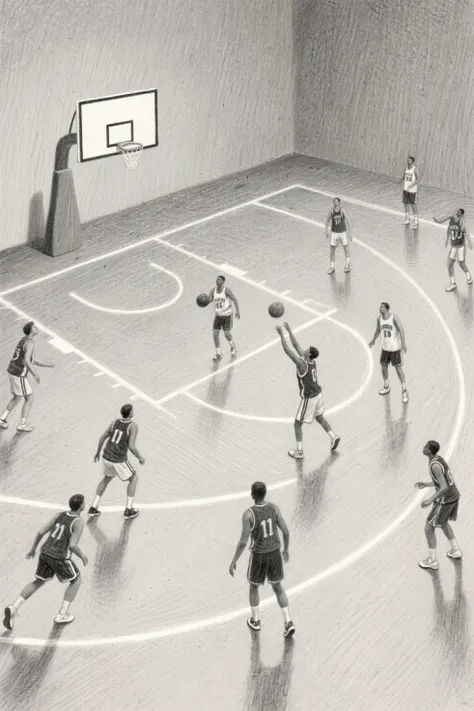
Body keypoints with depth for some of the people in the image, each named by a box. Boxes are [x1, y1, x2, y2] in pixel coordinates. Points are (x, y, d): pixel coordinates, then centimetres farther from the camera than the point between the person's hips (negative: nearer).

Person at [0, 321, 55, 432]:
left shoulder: (24, 341, 15)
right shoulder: (30, 343, -19)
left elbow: (32, 360, 21)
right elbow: (26, 361, -32)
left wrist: (46, 365, 13)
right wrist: (35, 374, -23)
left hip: (12, 371, 9)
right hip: (19, 375, -9)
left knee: (17, 398, 24)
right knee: (29, 398, 5)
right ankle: (22, 424, 9)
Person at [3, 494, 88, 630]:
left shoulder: (60, 515, 6)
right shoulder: (78, 522, -14)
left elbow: (41, 532, 6)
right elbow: (72, 545, -23)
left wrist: (33, 549, 20)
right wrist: (82, 556, -3)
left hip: (45, 553, 6)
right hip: (60, 558, -6)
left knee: (38, 582, 26)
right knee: (76, 580, 21)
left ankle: (14, 608, 6)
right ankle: (61, 615, 16)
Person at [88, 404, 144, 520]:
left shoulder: (115, 422, 3)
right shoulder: (133, 426, -14)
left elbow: (102, 438, 6)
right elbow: (131, 446, -22)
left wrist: (98, 452, 22)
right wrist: (140, 458, -5)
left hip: (106, 457, 6)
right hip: (119, 461, -6)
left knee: (107, 479, 32)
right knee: (134, 479, 19)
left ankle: (93, 508, 28)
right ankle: (128, 510, 17)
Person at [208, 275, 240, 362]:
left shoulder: (227, 290, -18)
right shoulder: (213, 290, -3)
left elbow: (235, 300, -22)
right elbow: (208, 300, -8)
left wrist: (238, 311, -35)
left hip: (227, 315, -4)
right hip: (218, 315, 4)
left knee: (227, 334, -1)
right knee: (215, 334, -1)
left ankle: (232, 346, 32)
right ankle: (218, 354, 11)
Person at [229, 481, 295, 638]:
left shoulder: (248, 514, -24)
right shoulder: (274, 508, -11)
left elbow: (243, 541, -23)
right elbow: (286, 532, -5)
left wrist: (233, 561, -11)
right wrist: (286, 549, 14)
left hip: (258, 555, -3)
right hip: (275, 553, 3)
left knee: (253, 586, 25)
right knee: (277, 587, 22)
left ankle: (255, 621, 37)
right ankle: (288, 623, 12)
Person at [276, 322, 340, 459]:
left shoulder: (302, 364, -27)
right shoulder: (310, 360, -4)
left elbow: (287, 350, -30)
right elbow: (296, 345, 4)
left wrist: (281, 334, -25)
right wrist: (289, 330, 3)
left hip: (309, 398, -8)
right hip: (318, 393, 8)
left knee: (297, 424, 6)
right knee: (319, 417, 29)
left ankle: (299, 452, 12)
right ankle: (333, 437, 30)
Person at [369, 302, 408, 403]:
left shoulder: (394, 318, -18)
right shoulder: (379, 318, -2)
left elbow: (401, 330, -25)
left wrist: (403, 343, -37)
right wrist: (373, 340, 27)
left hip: (396, 348, -5)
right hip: (385, 347, 5)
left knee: (398, 369, -1)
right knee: (384, 366, 13)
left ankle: (404, 391, 11)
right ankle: (386, 387, 35)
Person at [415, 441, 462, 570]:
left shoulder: (435, 466, -27)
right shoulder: (439, 458, 5)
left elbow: (444, 487, -32)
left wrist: (430, 500, -26)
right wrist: (426, 484, 19)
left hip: (445, 501, -10)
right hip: (454, 496, 10)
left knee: (429, 528, 5)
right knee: (443, 523, 34)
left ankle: (432, 561, 12)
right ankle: (455, 551, 41)